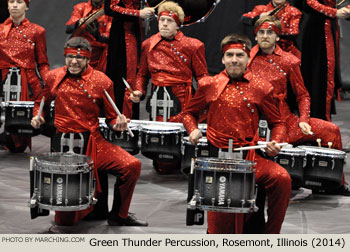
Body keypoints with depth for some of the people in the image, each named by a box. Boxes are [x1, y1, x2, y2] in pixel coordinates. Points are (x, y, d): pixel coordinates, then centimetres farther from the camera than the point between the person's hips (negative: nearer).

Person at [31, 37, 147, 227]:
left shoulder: (102, 82, -1)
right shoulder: (53, 77, 3)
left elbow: (111, 117, 7)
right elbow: (41, 102, 22)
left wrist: (118, 124, -15)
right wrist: (37, 117, 2)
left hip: (94, 142, 1)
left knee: (132, 166, -23)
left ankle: (118, 215, -1)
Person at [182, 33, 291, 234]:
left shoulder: (261, 88, 8)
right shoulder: (209, 85, 10)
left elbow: (277, 122, 15)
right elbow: (190, 112, 24)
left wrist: (276, 143, -6)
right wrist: (193, 129, 2)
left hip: (251, 157, 0)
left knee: (282, 179, -28)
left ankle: (271, 237, -15)